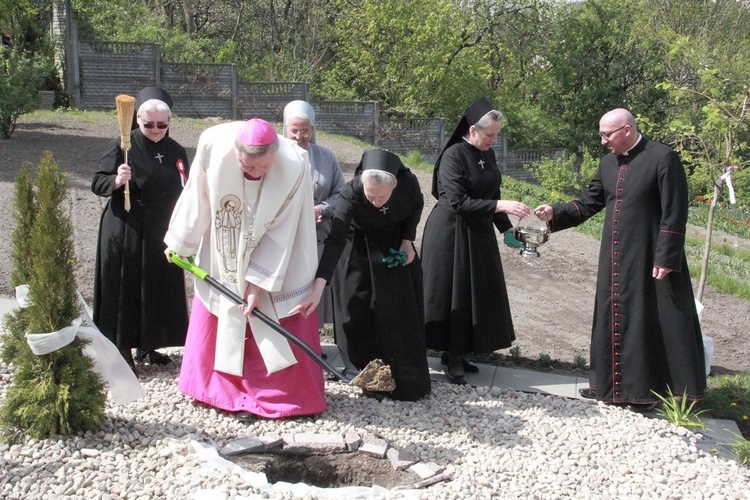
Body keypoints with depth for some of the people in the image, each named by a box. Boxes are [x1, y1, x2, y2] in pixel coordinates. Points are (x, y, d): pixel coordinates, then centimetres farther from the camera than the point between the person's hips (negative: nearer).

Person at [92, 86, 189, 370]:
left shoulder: (176, 152, 7)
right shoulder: (124, 146, -7)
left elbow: (183, 194, 15)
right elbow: (97, 183, -7)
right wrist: (117, 180, -28)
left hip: (162, 236, 5)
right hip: (126, 234, -5)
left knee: (158, 291, 10)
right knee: (126, 290, 0)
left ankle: (146, 346, 26)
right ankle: (123, 351, 11)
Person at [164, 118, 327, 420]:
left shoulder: (294, 166, -31)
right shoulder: (213, 145, -27)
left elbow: (280, 232, -23)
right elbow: (198, 199, -10)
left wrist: (259, 281, -21)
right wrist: (181, 243, 2)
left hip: (276, 258, -2)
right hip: (224, 256, 3)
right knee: (217, 319, 14)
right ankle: (224, 389, 32)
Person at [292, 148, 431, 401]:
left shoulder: (408, 182, -31)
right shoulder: (351, 194, -37)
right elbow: (335, 240, -42)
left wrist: (408, 240, -15)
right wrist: (318, 286, -51)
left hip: (396, 246, 2)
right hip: (360, 250, -2)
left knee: (401, 312, 4)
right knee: (358, 309, -4)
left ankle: (406, 379, 16)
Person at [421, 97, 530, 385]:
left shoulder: (487, 155, 6)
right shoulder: (453, 155, -18)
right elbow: (458, 202, -24)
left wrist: (506, 228, 10)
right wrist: (501, 206, -27)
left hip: (479, 233, 8)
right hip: (452, 234, -8)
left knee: (475, 295, 11)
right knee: (454, 294, 0)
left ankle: (456, 352, 23)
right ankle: (452, 359, 11)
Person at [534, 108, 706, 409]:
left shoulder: (663, 158, -11)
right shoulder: (608, 163, 10)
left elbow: (675, 214, -13)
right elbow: (588, 203, 13)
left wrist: (666, 259, -16)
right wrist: (554, 214, -2)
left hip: (651, 260, -7)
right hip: (614, 260, 7)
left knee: (649, 322, 1)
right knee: (613, 319, 13)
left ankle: (646, 390, 11)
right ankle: (611, 383, 26)